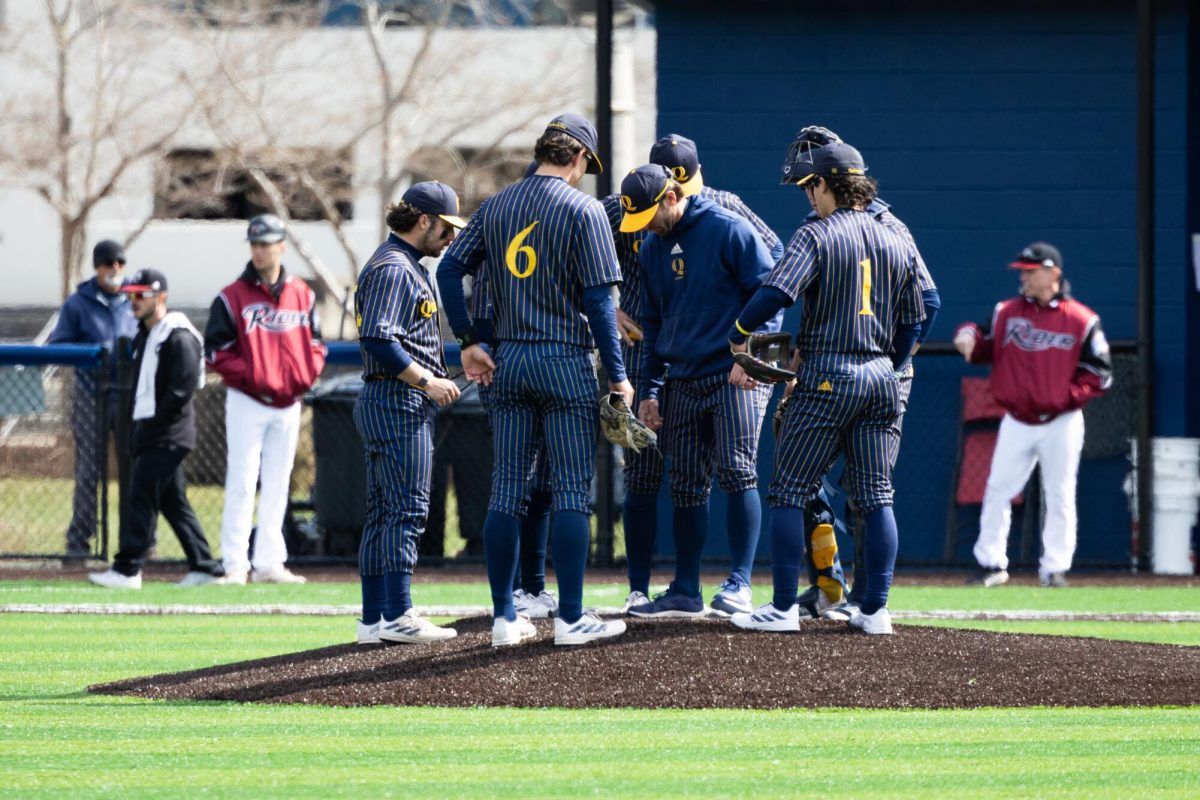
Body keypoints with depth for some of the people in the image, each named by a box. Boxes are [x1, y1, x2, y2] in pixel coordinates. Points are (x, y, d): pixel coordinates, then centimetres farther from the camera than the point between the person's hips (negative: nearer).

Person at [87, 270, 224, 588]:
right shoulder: (143, 337, 18)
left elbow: (184, 387, -20)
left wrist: (157, 419, -18)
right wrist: (137, 424, 12)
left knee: (143, 494, -14)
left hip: (167, 436, -10)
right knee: (173, 501, 11)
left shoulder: (178, 338, -12)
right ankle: (204, 566, 16)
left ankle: (127, 569, -17)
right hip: (147, 431, 10)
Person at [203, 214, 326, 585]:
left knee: (277, 485, 9)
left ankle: (270, 563, 15)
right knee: (242, 482, -7)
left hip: (289, 402, 4)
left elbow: (315, 343, 14)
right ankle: (235, 564, -6)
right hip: (247, 401, -4)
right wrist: (247, 374, -15)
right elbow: (216, 348, -5)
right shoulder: (232, 297, -4)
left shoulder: (302, 295, 7)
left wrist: (305, 375, -3)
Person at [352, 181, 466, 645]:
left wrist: (433, 381, 17)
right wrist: (428, 380, -20)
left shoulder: (404, 266, 21)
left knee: (383, 514, 9)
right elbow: (377, 339, -22)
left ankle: (374, 621, 10)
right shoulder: (394, 269, -12)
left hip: (384, 401, 11)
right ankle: (397, 615, -15)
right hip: (400, 402, -11)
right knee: (407, 509, -12)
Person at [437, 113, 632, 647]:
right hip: (566, 361, -5)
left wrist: (468, 343, 10)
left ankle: (504, 618, 7)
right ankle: (571, 618, -3)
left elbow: (450, 269, 6)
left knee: (507, 490, 7)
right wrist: (618, 377, -7)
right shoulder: (583, 210, -7)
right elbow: (598, 299, -10)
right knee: (571, 490, -2)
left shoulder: (496, 206, 9)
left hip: (508, 362, 5)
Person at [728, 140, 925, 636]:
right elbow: (912, 323, 16)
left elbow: (776, 293, -21)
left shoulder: (817, 236, -8)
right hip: (881, 381, 6)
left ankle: (783, 608, -2)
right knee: (876, 497, 8)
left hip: (826, 379, -5)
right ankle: (875, 609, 6)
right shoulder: (897, 244, 11)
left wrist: (738, 335, -6)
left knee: (790, 492, 1)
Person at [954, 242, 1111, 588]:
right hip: (1017, 422, 3)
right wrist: (969, 337, -17)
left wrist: (1067, 397, -15)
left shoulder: (1081, 320, -5)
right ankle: (991, 563, 7)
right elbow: (983, 348, 6)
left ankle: (1054, 567, 10)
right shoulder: (1006, 312, 4)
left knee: (1059, 496, 3)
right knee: (998, 490, 0)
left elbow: (1099, 373, -4)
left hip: (1061, 422, -2)